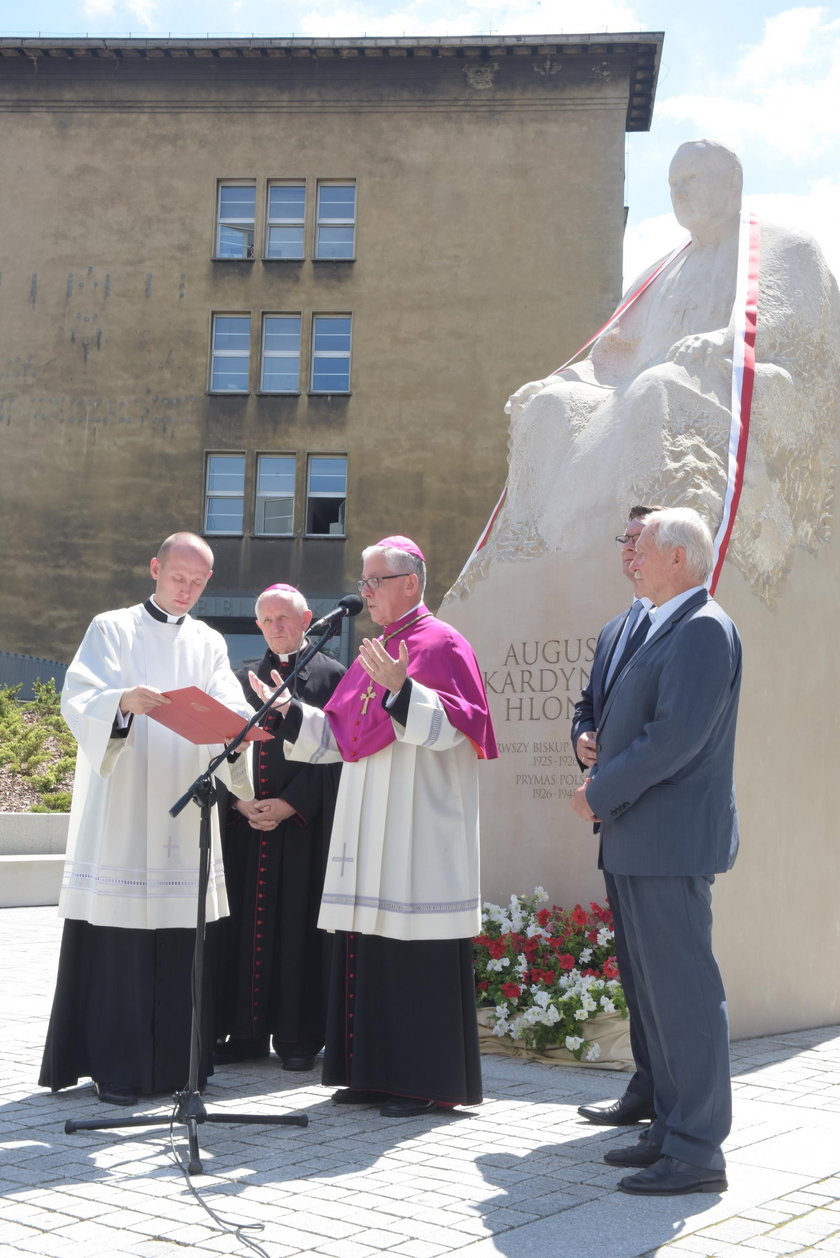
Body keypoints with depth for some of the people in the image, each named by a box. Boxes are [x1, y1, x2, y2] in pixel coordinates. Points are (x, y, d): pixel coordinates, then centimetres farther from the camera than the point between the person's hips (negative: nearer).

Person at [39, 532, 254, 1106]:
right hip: (121, 812, -3)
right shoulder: (112, 629, 5)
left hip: (183, 815, 3)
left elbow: (229, 708, 1)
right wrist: (123, 701, -30)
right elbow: (79, 699, -9)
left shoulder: (209, 644, 16)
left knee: (181, 942, 3)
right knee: (117, 941, -5)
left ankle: (174, 1061, 13)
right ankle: (116, 1067, 3)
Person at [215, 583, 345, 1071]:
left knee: (299, 925, -2)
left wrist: (290, 803, -13)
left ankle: (299, 1037, 6)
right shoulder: (244, 679, 15)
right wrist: (239, 801, -6)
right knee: (247, 924, 5)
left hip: (305, 826, -4)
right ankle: (248, 1032, 13)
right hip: (245, 825, 4)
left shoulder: (331, 676, 3)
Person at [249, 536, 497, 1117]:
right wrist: (291, 713, 8)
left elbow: (453, 726, -16)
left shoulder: (442, 645, -5)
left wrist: (401, 689, -27)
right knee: (370, 947, 9)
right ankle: (378, 1072, 18)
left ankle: (428, 1080, 4)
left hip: (420, 827, -8)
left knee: (418, 951, -5)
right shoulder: (374, 652, 19)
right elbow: (339, 734, 19)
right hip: (370, 827, 8)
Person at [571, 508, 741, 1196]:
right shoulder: (666, 629, 18)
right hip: (642, 841, 11)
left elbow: (677, 736, -22)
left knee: (685, 990, -6)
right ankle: (671, 1131, 26)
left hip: (672, 839, -11)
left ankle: (698, 1152, 1)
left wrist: (601, 794, -14)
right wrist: (605, 777, 8)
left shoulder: (703, 629, -14)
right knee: (656, 989, 15)